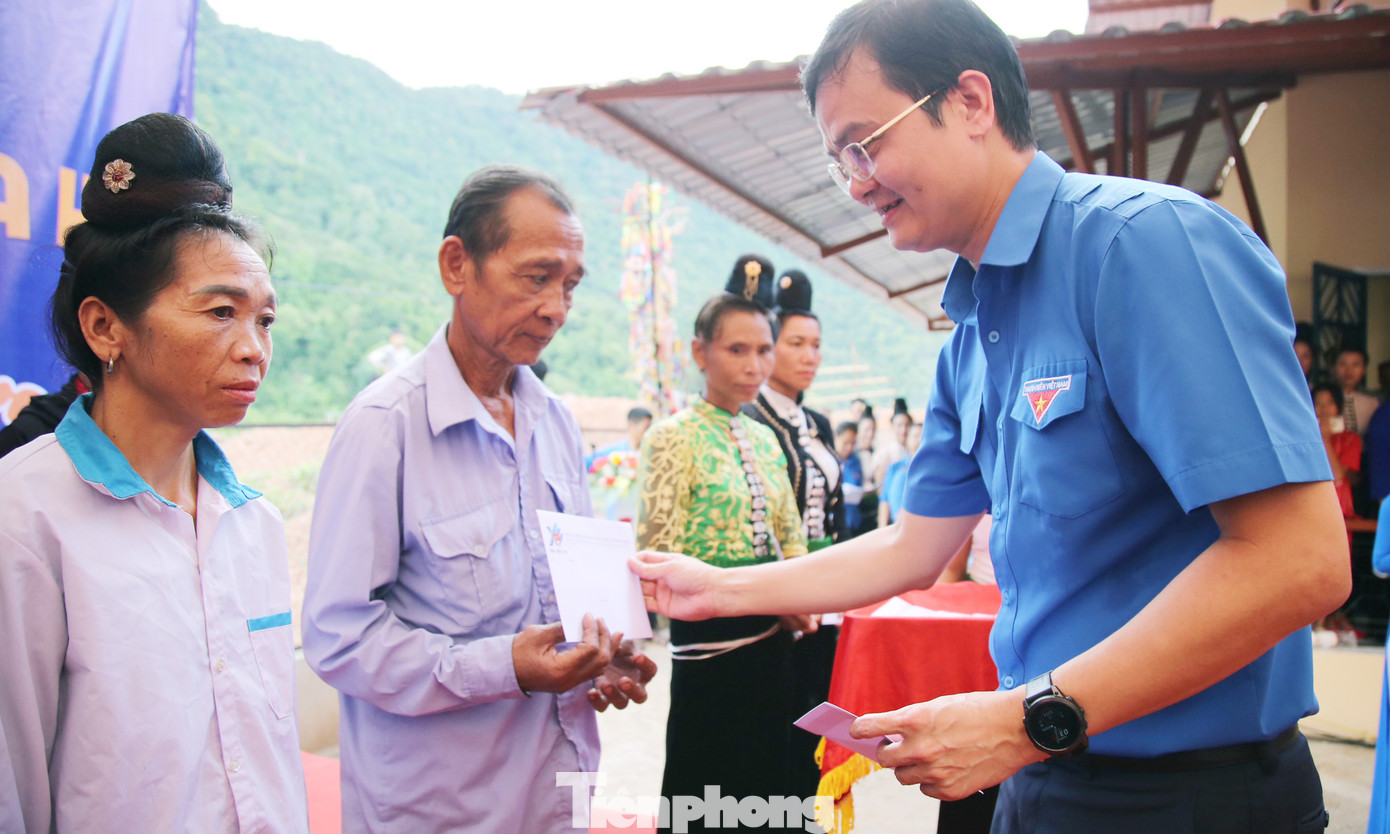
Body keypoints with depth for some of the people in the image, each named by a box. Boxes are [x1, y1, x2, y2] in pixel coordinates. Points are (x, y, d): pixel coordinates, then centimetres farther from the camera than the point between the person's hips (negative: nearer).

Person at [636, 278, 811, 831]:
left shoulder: (764, 439, 11)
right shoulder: (674, 437, -11)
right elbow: (659, 559, -15)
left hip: (773, 639, 7)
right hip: (710, 640, -7)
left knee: (771, 773, 14)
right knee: (711, 790, 4)